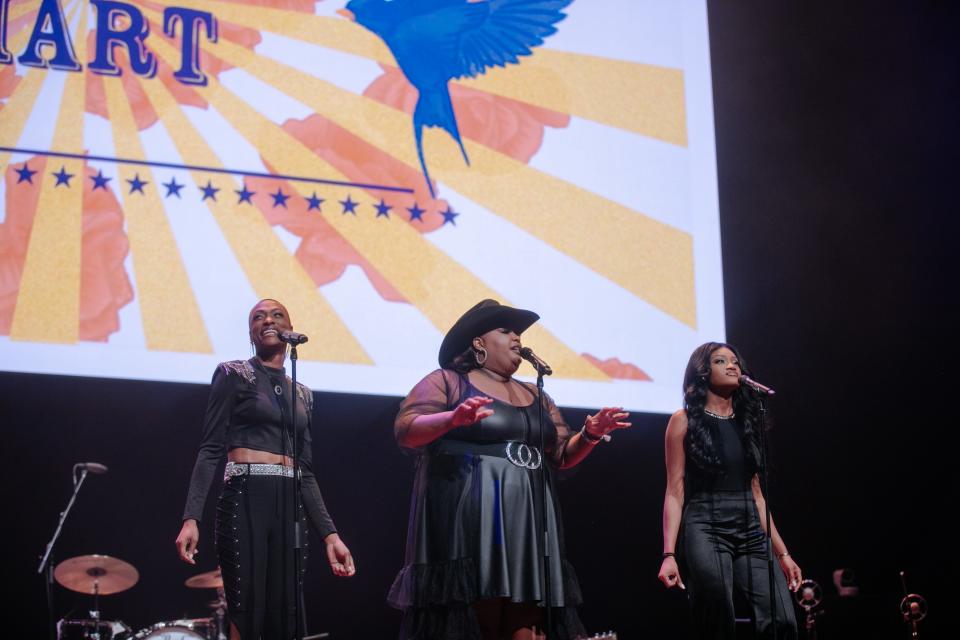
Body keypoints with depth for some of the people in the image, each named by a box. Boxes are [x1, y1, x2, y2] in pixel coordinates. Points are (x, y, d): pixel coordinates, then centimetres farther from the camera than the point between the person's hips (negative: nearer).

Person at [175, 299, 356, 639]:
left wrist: (329, 534, 7)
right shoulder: (233, 374, 3)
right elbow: (210, 450, -4)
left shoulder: (302, 395, 18)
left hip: (290, 507, 5)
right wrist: (191, 517, -15)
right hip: (245, 502, -5)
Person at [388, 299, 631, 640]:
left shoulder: (535, 397, 20)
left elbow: (561, 456, 19)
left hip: (526, 526, 6)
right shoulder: (447, 381, 2)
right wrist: (453, 419, -27)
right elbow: (405, 429, -10)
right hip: (465, 523, -6)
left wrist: (589, 434, 0)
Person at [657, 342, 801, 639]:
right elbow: (675, 492, -2)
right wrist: (669, 554, -12)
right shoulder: (685, 420, 3)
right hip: (705, 532, -4)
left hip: (750, 534, 4)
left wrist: (782, 552, 13)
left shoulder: (746, 422, 18)